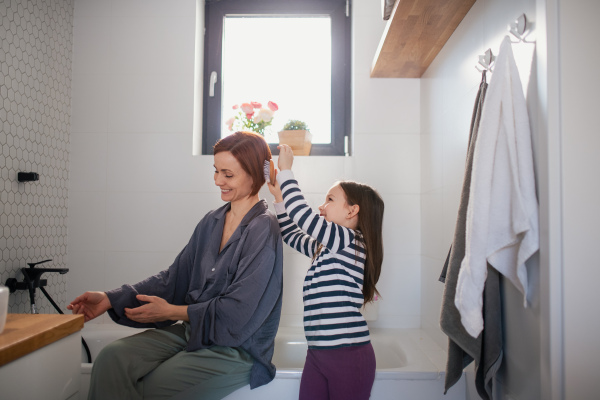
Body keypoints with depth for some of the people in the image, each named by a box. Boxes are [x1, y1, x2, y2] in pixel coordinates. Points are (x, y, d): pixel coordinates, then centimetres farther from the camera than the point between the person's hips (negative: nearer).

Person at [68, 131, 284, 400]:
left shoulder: (264, 230, -14)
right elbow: (175, 277, 8)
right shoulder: (212, 222, 9)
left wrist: (170, 311, -9)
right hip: (192, 330, 6)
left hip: (237, 348, -6)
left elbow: (238, 312, -17)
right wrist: (112, 299, -1)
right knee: (112, 358, -15)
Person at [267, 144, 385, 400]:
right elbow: (291, 234, 28)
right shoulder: (325, 249, 15)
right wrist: (279, 197, 21)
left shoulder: (353, 241, -10)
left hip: (349, 355, -8)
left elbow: (303, 216, -20)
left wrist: (286, 171, -11)